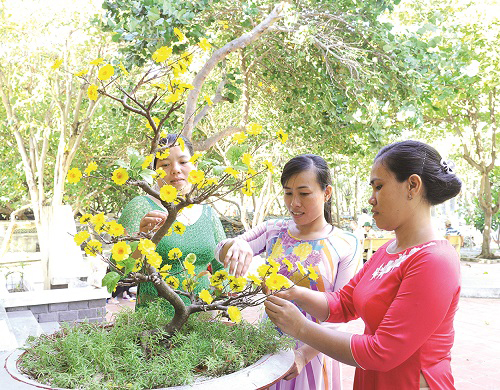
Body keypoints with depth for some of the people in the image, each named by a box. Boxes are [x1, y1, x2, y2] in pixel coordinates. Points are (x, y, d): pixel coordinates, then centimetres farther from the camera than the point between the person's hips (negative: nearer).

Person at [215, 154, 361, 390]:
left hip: (313, 353, -2)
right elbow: (221, 252, -8)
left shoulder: (346, 245, -7)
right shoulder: (274, 231, 1)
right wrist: (235, 244, -31)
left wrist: (305, 354, -20)